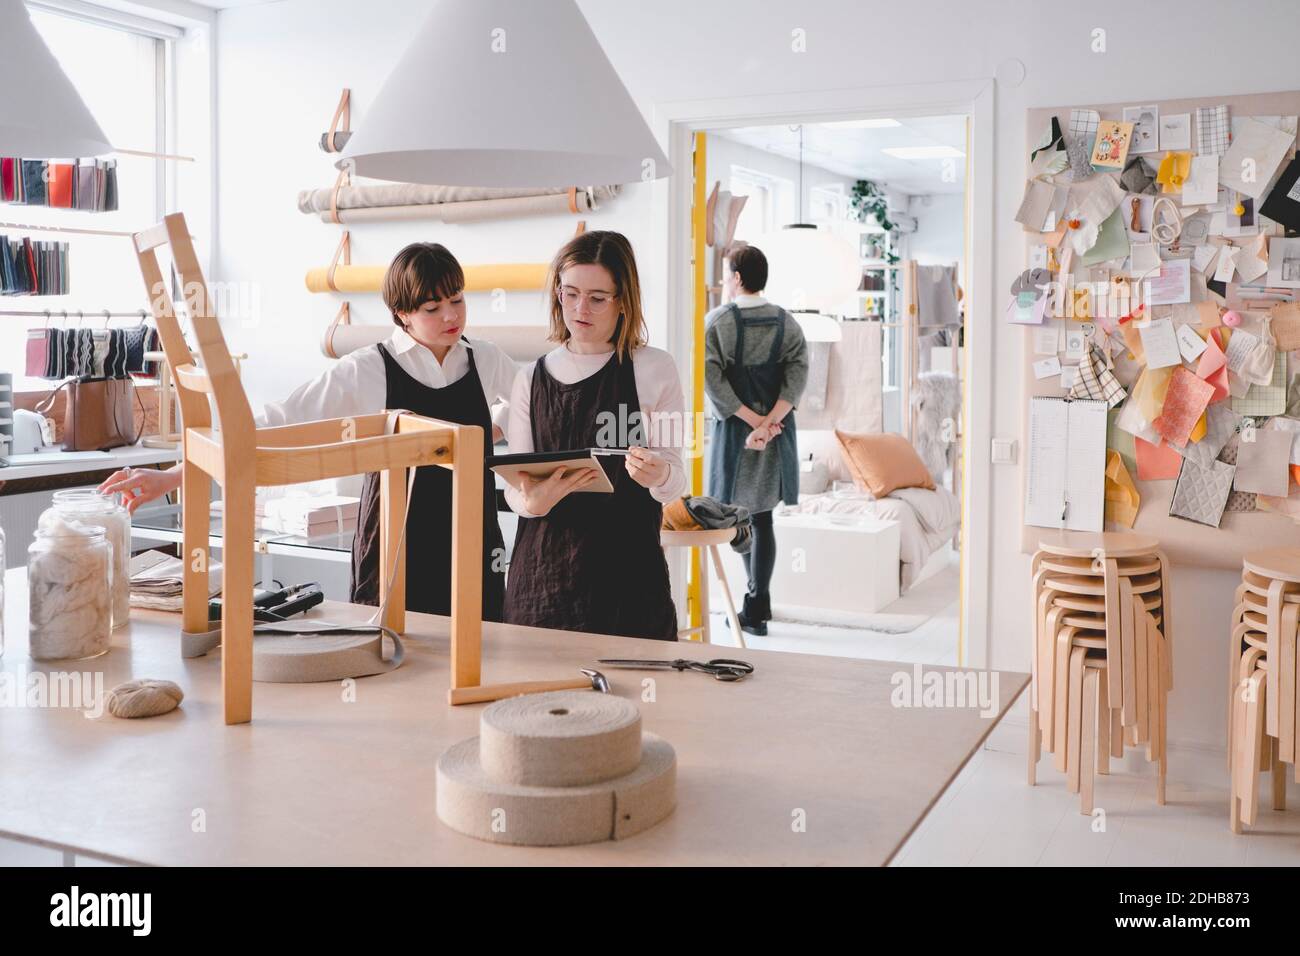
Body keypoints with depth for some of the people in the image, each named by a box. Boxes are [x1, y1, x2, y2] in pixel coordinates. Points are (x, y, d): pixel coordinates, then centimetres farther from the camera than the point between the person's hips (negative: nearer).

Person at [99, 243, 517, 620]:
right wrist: (171, 476, -19)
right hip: (399, 552, -3)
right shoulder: (367, 371, -9)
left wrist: (486, 436, 7)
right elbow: (273, 429, -13)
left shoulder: (486, 360, 3)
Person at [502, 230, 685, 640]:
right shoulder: (531, 379, 8)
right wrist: (531, 501, -16)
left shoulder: (654, 370, 0)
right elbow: (515, 486, 7)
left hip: (627, 566, -2)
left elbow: (675, 480, -1)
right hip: (543, 568, 2)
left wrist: (659, 475, -24)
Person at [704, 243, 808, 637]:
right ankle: (756, 610, 13)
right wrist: (768, 422, -16)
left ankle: (757, 607, 10)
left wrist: (752, 421, -14)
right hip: (777, 433, 3)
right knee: (762, 517, 10)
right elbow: (798, 374, -8)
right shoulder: (786, 321, 3)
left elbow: (711, 378, -15)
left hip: (734, 430, -3)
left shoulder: (715, 320, -7)